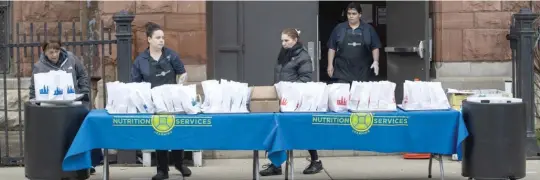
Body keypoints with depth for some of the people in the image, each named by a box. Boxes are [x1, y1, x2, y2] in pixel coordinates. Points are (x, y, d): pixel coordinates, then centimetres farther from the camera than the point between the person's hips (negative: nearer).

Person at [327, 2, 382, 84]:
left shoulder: (368, 29, 5)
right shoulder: (339, 28, 5)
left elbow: (375, 47, 6)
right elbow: (332, 48, 6)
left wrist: (376, 61, -7)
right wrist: (330, 64, 1)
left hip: (362, 71, 1)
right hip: (342, 71, 0)